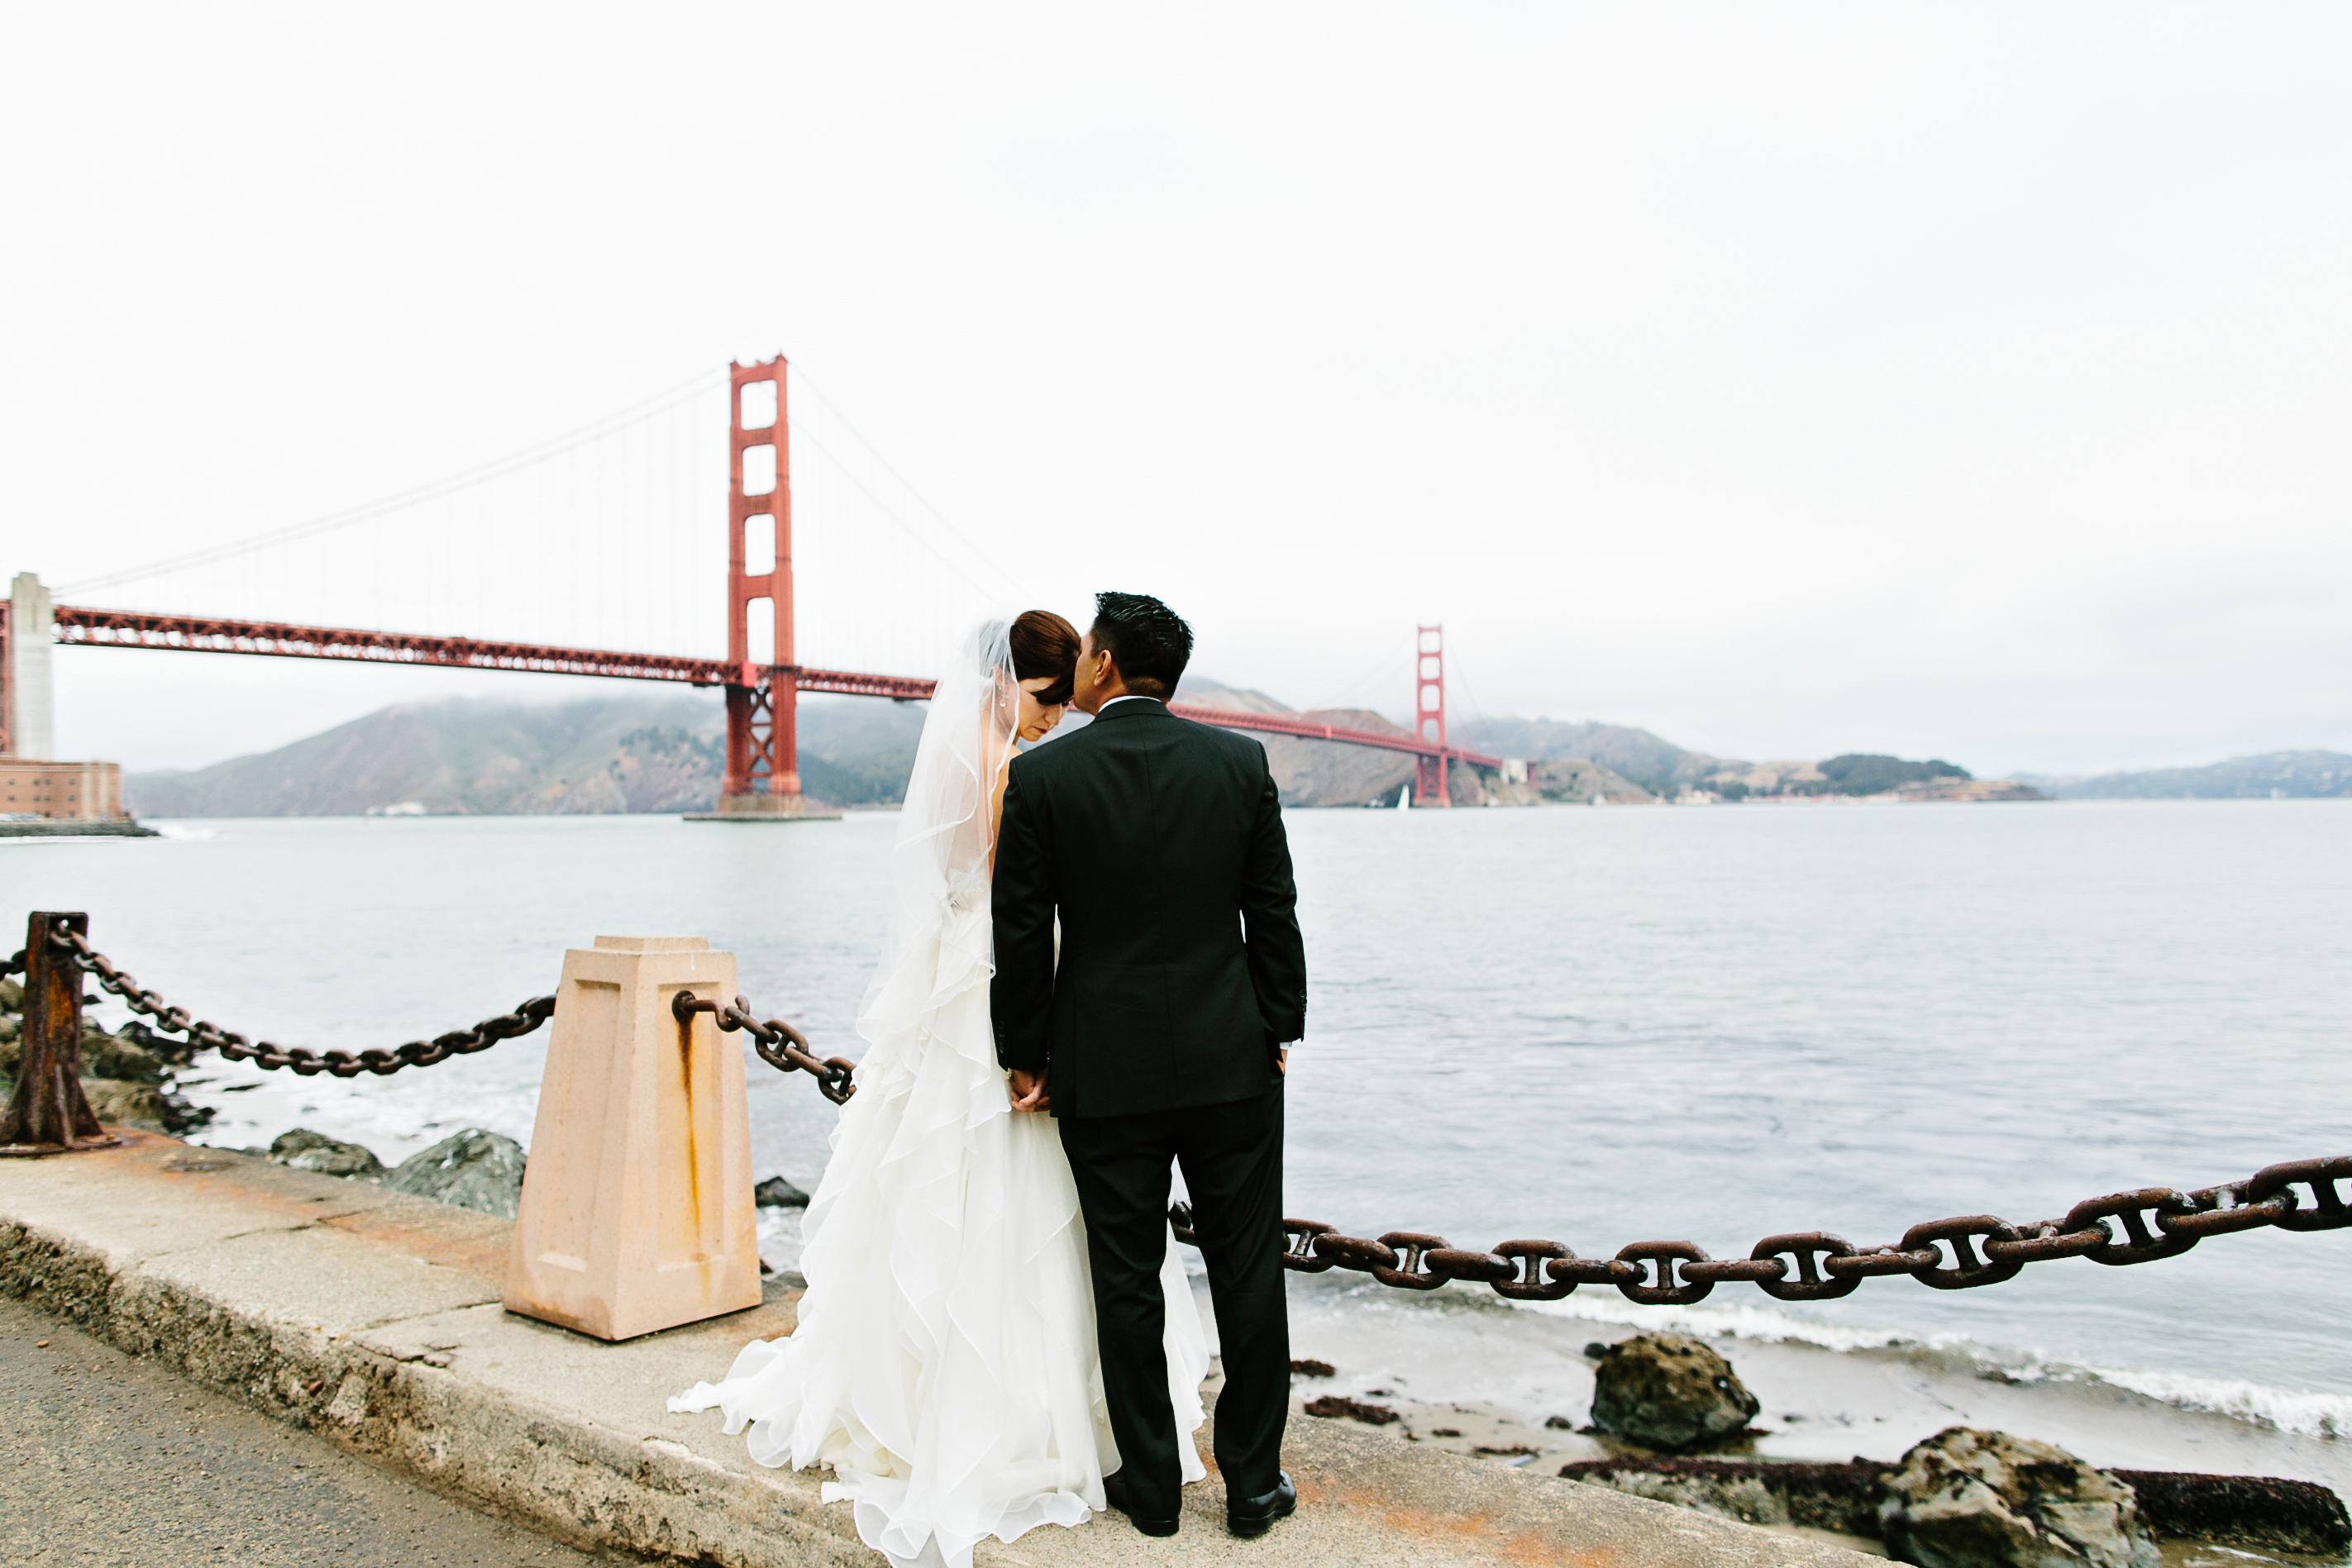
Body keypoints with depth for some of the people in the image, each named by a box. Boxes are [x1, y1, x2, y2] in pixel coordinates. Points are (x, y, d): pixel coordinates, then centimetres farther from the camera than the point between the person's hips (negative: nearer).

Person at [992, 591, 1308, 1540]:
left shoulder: (1040, 776, -7)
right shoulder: (1240, 762, -1)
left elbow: (1021, 933, -5)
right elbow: (1274, 913, 2)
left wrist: (1023, 1057, 5)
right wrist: (1278, 1032, 12)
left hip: (1102, 1068, -1)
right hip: (1230, 1059, 2)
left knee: (1126, 1280, 10)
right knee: (1247, 1271, 11)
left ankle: (1151, 1484, 22)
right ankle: (1253, 1482, 21)